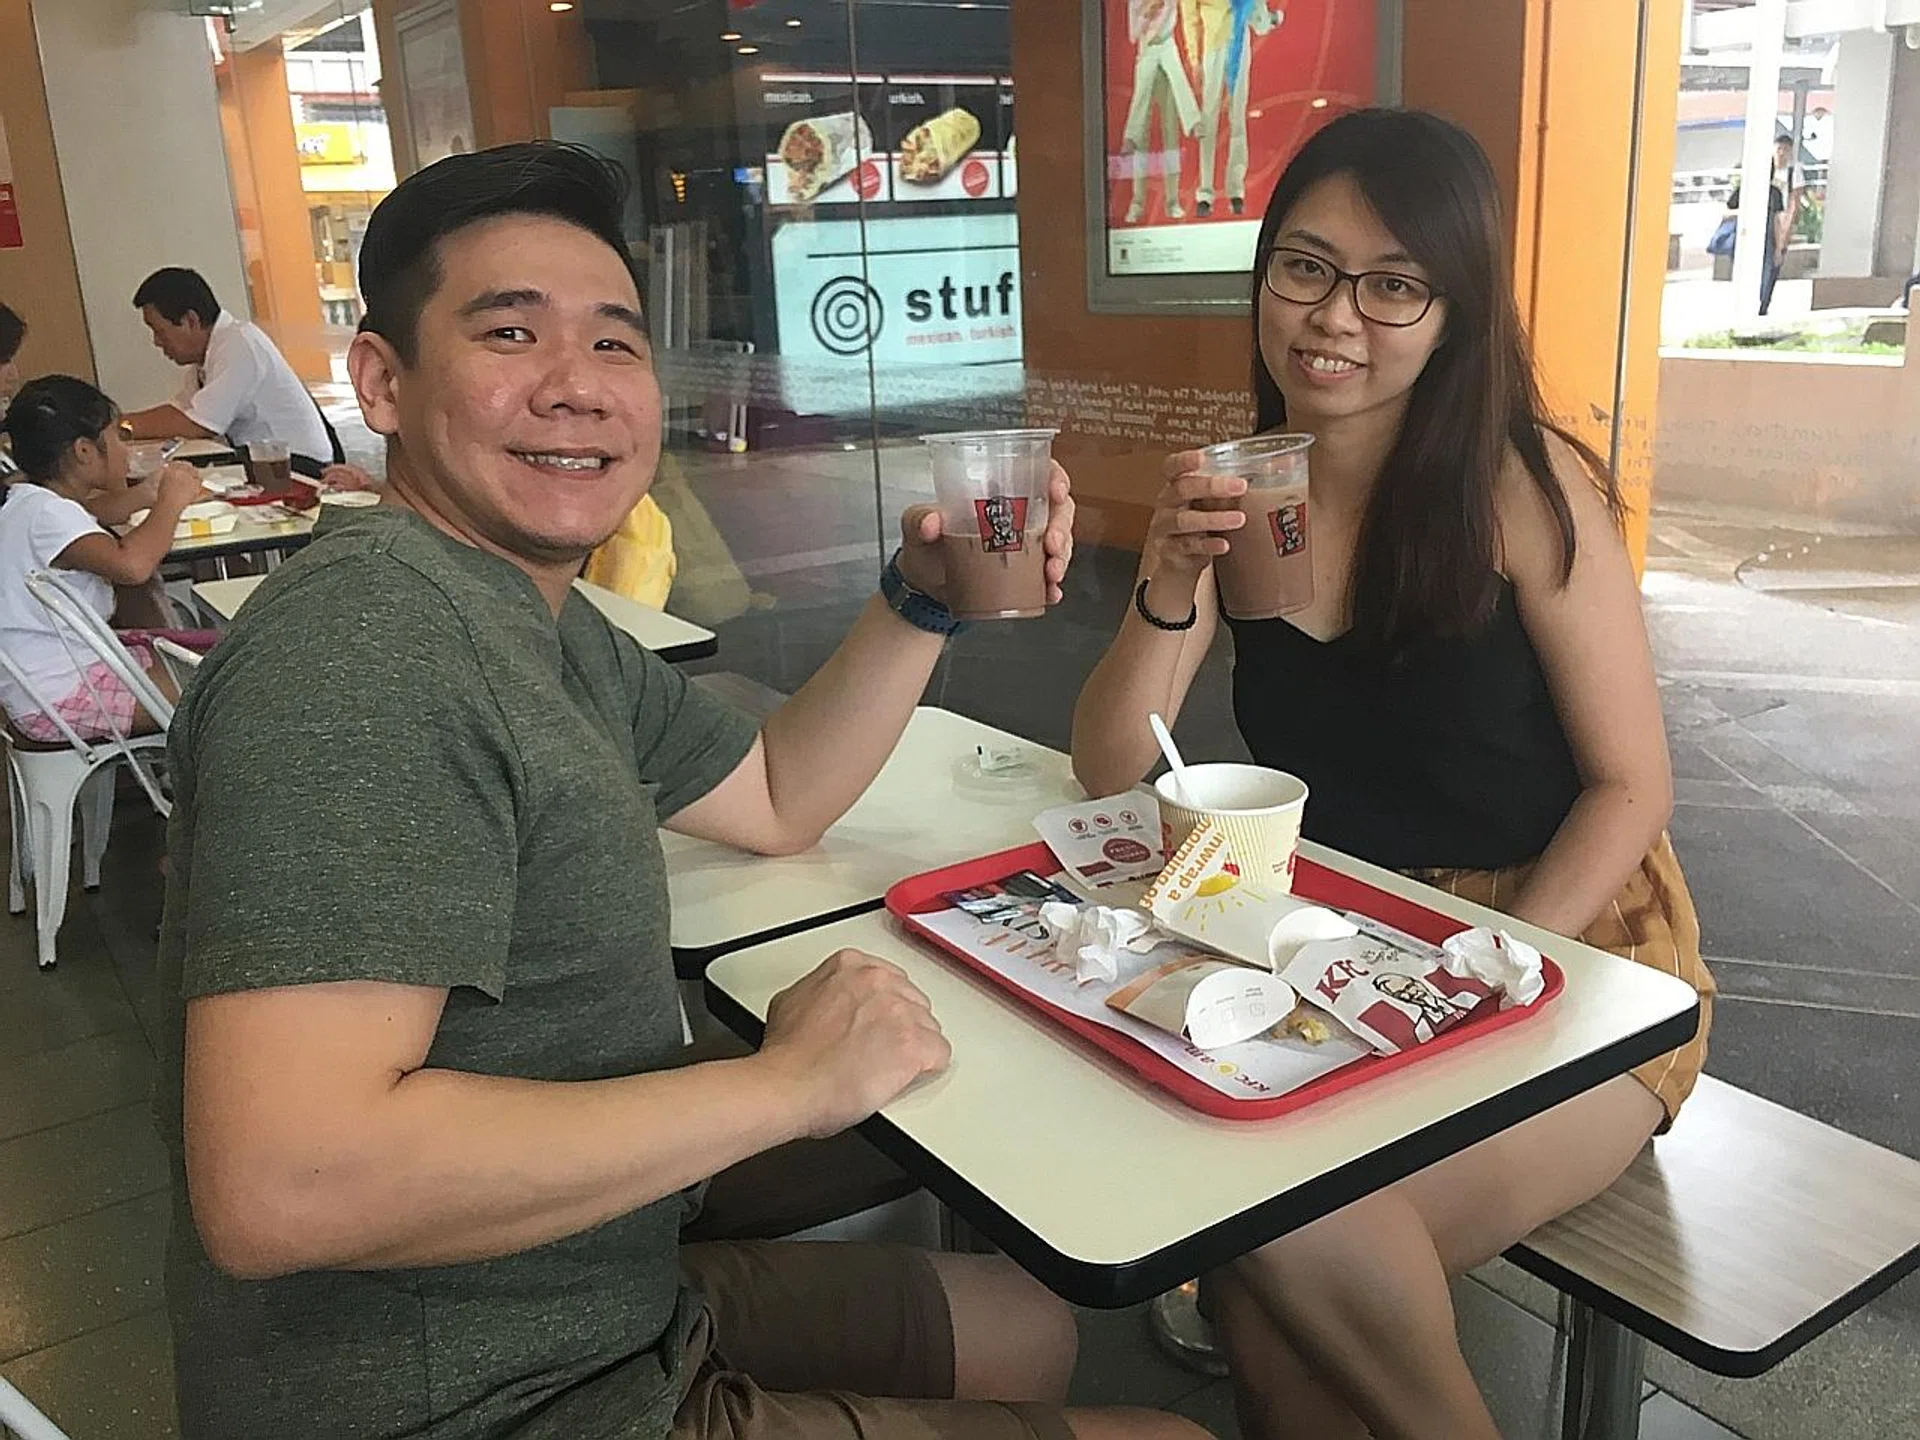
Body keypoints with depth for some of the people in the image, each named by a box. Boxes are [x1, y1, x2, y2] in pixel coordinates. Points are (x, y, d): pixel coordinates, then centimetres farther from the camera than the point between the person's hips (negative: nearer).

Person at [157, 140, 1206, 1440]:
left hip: (608, 1312, 9)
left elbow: (777, 801, 19)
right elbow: (281, 1186, -34)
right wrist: (791, 1081, -25)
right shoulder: (368, 640, -26)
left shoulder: (553, 625, 6)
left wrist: (924, 599, 4)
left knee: (1030, 1327, 26)